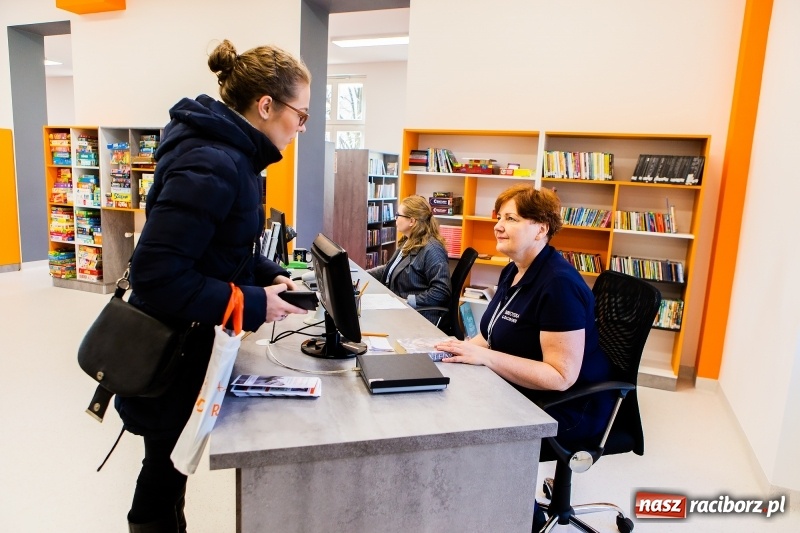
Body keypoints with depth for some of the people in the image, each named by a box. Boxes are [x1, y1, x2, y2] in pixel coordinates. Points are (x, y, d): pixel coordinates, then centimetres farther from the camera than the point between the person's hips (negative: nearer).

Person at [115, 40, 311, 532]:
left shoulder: (231, 154, 4)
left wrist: (270, 275, 1)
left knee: (172, 462, 26)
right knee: (166, 468, 14)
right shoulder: (211, 166, -28)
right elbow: (158, 275, -31)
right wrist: (254, 306, -25)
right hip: (171, 356, -9)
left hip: (190, 342, 9)